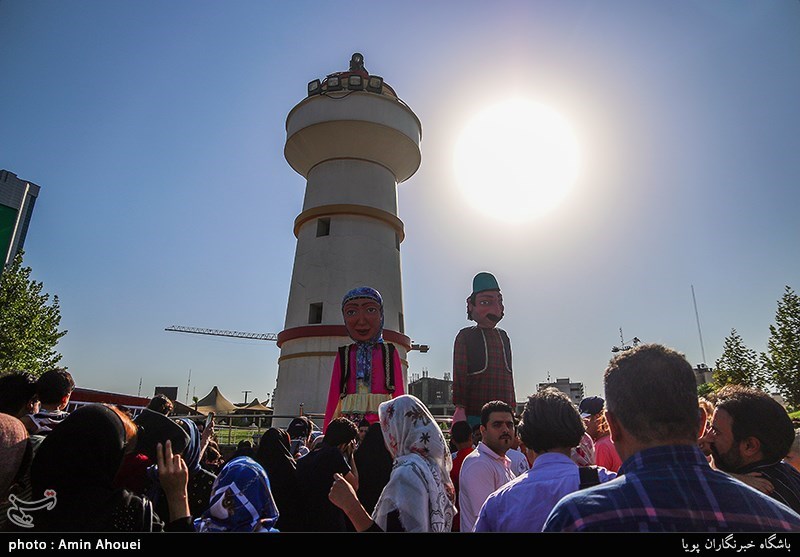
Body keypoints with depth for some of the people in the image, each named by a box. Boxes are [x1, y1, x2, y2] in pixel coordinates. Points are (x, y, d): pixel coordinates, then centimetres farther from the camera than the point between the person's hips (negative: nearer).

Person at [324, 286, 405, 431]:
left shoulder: (389, 352, 6)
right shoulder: (344, 355, 10)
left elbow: (399, 391, 5)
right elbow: (334, 394, 8)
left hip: (382, 422, -1)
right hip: (349, 422, 1)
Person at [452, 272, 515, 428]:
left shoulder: (503, 336, 15)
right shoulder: (465, 336, -1)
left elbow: (509, 374, 19)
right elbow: (459, 374, -5)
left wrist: (512, 406, 16)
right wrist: (460, 408, -11)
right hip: (474, 413, -5)